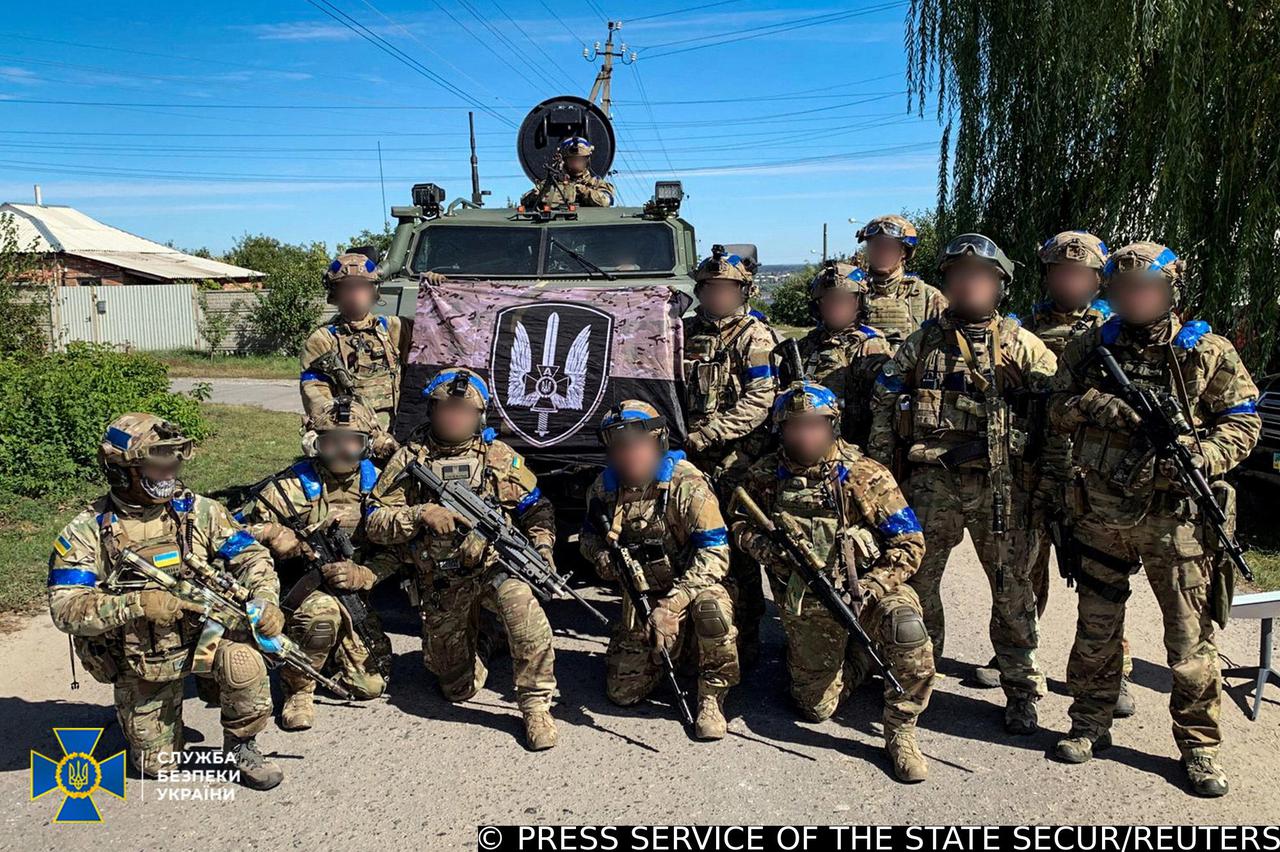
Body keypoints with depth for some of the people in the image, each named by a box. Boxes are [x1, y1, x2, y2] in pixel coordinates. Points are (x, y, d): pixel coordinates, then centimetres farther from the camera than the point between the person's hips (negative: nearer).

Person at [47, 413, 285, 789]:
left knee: (242, 658, -33)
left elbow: (250, 555, -3)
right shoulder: (87, 532, -12)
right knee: (157, 764, 8)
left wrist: (265, 600, -23)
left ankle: (242, 747, -7)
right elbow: (65, 609, -20)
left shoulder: (198, 511, -5)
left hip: (204, 631, 1)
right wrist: (137, 603, -34)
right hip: (142, 665, 0)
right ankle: (130, 711, 42)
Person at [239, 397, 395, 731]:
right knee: (322, 611, -40)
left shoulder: (375, 484, 0)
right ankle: (297, 690, -13)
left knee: (370, 685, -1)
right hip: (297, 587, -4)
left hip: (352, 592, 4)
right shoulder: (292, 485, -10)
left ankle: (332, 649, 31)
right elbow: (246, 531, -7)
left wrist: (360, 575, -16)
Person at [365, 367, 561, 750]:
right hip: (442, 585, 1)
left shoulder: (500, 457, 5)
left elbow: (536, 507, 11)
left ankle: (536, 705, -21)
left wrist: (542, 544, -7)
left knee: (523, 607, -37)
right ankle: (471, 651, 46)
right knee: (458, 688, 10)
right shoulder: (408, 461, 2)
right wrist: (421, 514, -18)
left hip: (495, 564, -1)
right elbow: (375, 522, -2)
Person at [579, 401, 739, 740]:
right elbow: (589, 538, 13)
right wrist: (602, 556, -13)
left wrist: (671, 606, -34)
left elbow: (714, 555, -25)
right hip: (641, 596, 4)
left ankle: (711, 697, -15)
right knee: (622, 692, -1)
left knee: (711, 607, -40)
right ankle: (662, 651, 31)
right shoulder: (605, 487, -4)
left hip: (690, 584, -4)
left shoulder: (685, 483, -20)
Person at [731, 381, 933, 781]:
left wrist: (867, 591, -23)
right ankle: (854, 662, 42)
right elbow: (740, 525, 9)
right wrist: (768, 548, -14)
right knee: (816, 707, 8)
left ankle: (900, 733, -14)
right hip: (805, 606, 3)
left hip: (868, 587, -2)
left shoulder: (865, 475, -12)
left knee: (906, 626, -35)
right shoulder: (766, 476, -4)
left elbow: (909, 544, -11)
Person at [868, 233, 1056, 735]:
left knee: (1012, 589, 8)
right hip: (931, 485, 1)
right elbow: (883, 406, 8)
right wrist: (880, 469, 2)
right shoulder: (923, 343, 8)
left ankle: (1022, 691, 24)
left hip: (1001, 486, -1)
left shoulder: (1019, 344, 4)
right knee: (916, 581, 8)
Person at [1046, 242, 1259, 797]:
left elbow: (1242, 424, 0)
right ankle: (1091, 725, 29)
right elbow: (1059, 409, 5)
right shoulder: (1089, 349, 7)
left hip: (1175, 515, -2)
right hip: (1101, 514, 2)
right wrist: (1113, 410, -14)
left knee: (1191, 637, 4)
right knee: (1096, 627, 13)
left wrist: (1197, 457, -18)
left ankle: (1198, 745, 20)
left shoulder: (1207, 351, 0)